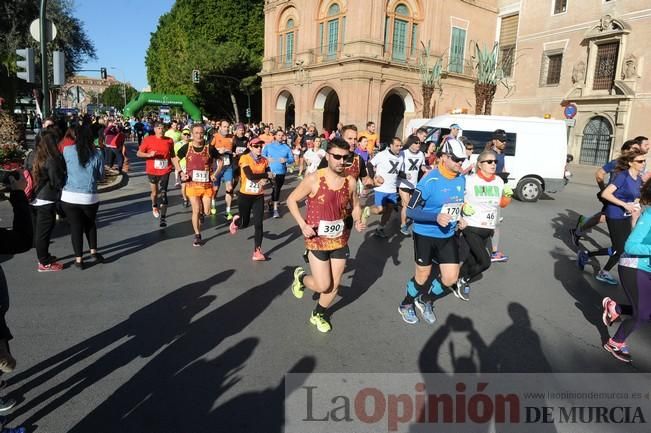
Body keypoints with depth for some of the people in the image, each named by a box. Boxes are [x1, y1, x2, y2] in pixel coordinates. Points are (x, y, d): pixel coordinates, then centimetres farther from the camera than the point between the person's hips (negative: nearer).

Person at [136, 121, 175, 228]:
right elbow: (139, 153, -2)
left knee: (163, 193, -9)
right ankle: (154, 206, 48)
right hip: (152, 171, 0)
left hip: (165, 171, 0)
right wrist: (149, 154, -20)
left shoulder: (169, 141, 1)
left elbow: (172, 155, 15)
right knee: (154, 192, 14)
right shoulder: (148, 139, -4)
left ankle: (163, 218, -9)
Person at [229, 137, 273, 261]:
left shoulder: (264, 160, 1)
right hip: (245, 195, -3)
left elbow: (270, 176, 6)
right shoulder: (244, 158, -13)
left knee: (258, 224, -2)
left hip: (259, 196, 3)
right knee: (245, 223, 9)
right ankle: (236, 221, 47)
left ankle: (257, 251, 9)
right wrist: (266, 175, -16)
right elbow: (250, 176, -24)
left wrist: (265, 180, -16)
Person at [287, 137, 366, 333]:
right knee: (323, 286, -1)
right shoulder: (313, 179, -17)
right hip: (317, 240, -4)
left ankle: (318, 314, 39)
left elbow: (355, 206, 10)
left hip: (340, 240, 4)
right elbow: (291, 200, -6)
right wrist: (302, 225, -16)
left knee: (334, 285, 13)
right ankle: (301, 277, 32)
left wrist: (358, 222, -10)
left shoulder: (351, 181, -5)